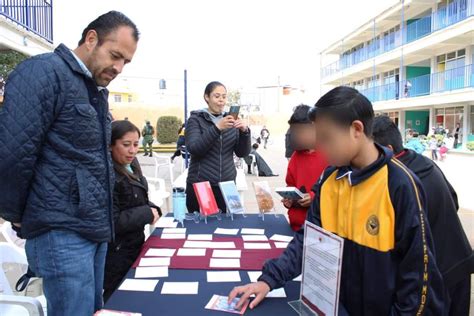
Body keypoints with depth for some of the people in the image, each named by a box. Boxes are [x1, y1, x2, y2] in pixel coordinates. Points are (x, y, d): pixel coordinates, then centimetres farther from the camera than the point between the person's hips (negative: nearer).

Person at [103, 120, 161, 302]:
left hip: (134, 246, 8)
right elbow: (112, 222, -27)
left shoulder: (130, 166, 3)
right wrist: (147, 214, -20)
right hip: (116, 256, -8)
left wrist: (153, 209, -4)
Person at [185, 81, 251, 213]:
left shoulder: (231, 120, 10)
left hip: (227, 185, 3)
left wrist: (244, 131, -12)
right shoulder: (196, 119, 0)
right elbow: (194, 148, -16)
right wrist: (217, 128, -24)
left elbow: (242, 153, 5)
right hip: (200, 185, -3)